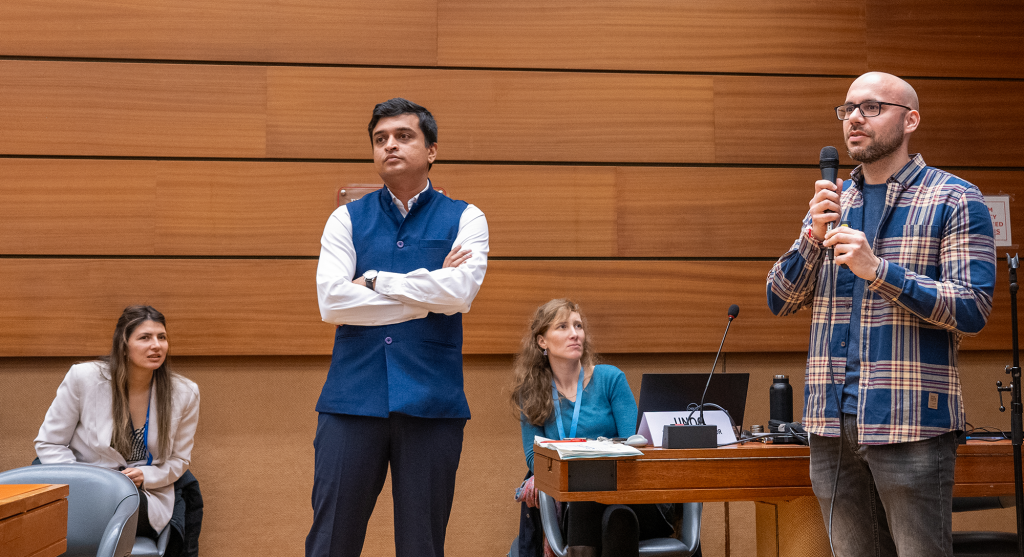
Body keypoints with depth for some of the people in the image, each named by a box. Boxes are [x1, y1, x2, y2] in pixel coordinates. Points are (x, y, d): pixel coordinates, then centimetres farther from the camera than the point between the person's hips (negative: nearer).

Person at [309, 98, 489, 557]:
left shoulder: (464, 219, 7)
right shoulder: (346, 220, 9)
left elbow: (459, 292, -12)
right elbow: (331, 301, -7)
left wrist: (375, 280, -5)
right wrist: (430, 291, -6)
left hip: (431, 401, 0)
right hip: (353, 398, 0)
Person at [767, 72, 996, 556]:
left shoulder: (954, 200, -1)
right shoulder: (830, 202, 15)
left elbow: (973, 310, -10)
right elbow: (779, 300, 10)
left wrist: (878, 270, -19)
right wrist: (813, 236, -7)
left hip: (912, 422, -5)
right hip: (832, 422, 5)